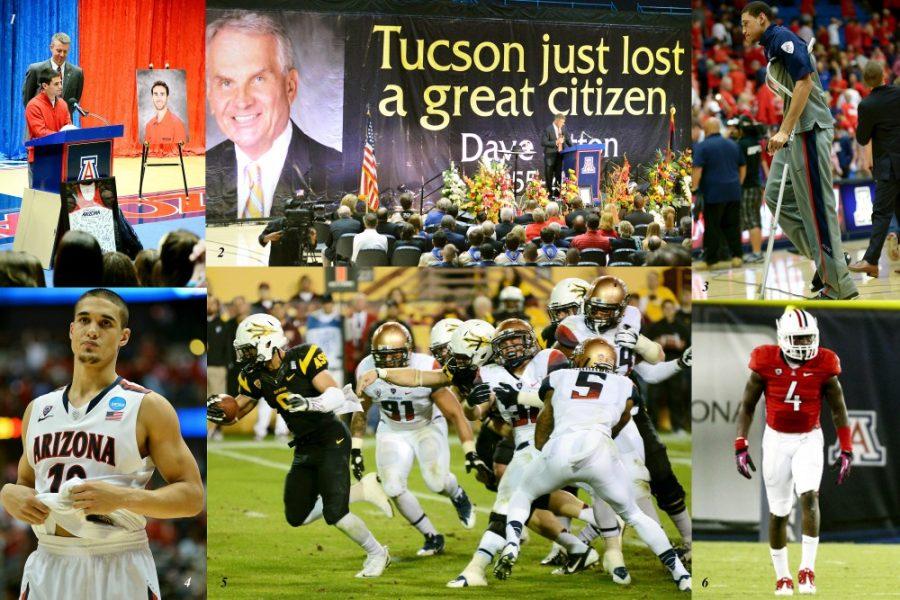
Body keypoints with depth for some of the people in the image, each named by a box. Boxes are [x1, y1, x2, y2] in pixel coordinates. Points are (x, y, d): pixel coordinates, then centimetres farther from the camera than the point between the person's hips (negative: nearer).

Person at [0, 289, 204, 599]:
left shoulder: (148, 407, -3)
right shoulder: (38, 410, 12)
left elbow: (192, 496, -6)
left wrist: (123, 498, -19)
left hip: (120, 571, -4)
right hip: (47, 567, 4)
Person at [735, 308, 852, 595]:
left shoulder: (824, 365, -9)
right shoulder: (766, 364, -12)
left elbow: (838, 410, 2)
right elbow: (747, 407, -2)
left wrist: (846, 451, -1)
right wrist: (741, 447, -8)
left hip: (809, 439, 0)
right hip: (776, 440, 0)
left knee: (809, 496, -23)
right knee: (778, 512, 6)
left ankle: (807, 568, -19)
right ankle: (782, 575, 20)